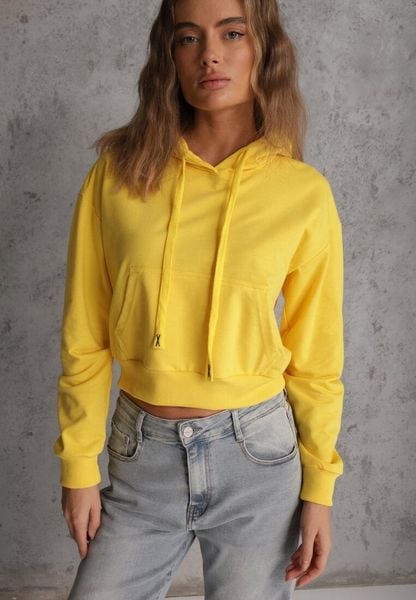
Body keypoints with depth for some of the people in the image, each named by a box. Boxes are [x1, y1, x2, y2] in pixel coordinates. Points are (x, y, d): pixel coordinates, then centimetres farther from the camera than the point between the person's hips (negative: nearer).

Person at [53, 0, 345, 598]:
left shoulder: (304, 192, -6)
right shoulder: (118, 175, -5)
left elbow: (315, 356, 0)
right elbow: (85, 340, 0)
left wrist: (319, 487, 2)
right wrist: (78, 467, 2)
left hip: (257, 457, 0)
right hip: (141, 456, 1)